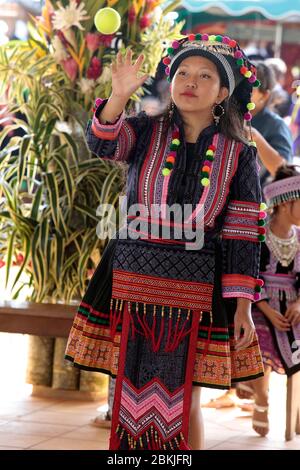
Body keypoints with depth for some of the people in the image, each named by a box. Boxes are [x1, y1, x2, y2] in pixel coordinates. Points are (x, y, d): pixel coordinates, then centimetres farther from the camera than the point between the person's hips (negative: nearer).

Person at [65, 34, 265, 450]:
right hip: (132, 281, 1)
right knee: (127, 393, 5)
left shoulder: (238, 155, 1)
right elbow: (101, 143, -18)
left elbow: (244, 236, 0)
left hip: (195, 292, -1)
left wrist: (243, 307, -5)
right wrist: (120, 95, -36)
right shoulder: (147, 131, 3)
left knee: (183, 400, 5)